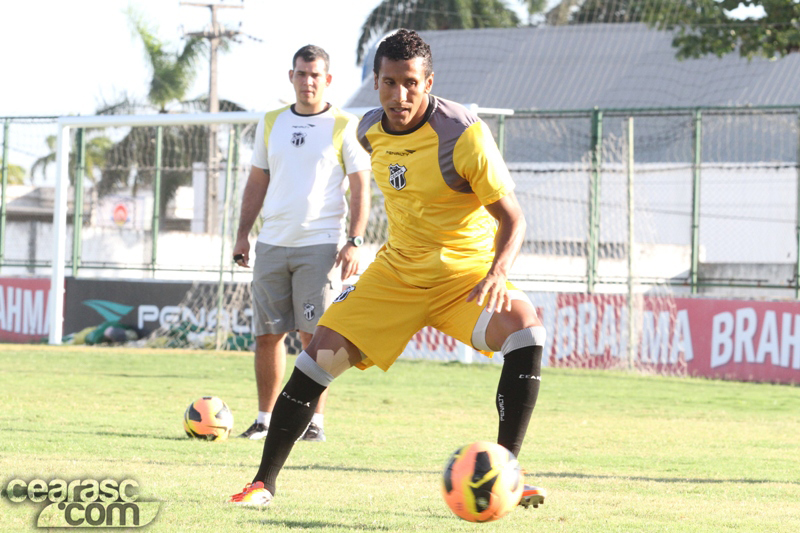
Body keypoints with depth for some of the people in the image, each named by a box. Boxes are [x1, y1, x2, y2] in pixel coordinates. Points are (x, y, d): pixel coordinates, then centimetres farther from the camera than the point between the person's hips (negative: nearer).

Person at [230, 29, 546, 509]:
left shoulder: (464, 134, -22)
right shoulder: (371, 131, -3)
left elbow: (512, 218, -21)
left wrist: (497, 274, -38)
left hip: (466, 275, -5)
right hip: (397, 271, 5)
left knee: (524, 327, -33)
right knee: (321, 353, -8)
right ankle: (265, 482, 4)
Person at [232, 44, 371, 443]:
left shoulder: (344, 127, 1)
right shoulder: (271, 123, 13)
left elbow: (360, 189, -1)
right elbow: (257, 182, 18)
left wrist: (354, 242, -10)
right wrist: (242, 234, 11)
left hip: (320, 245, -4)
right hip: (272, 244, 4)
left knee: (314, 335, -7)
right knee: (267, 334, 4)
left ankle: (315, 421, -1)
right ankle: (265, 418, 13)